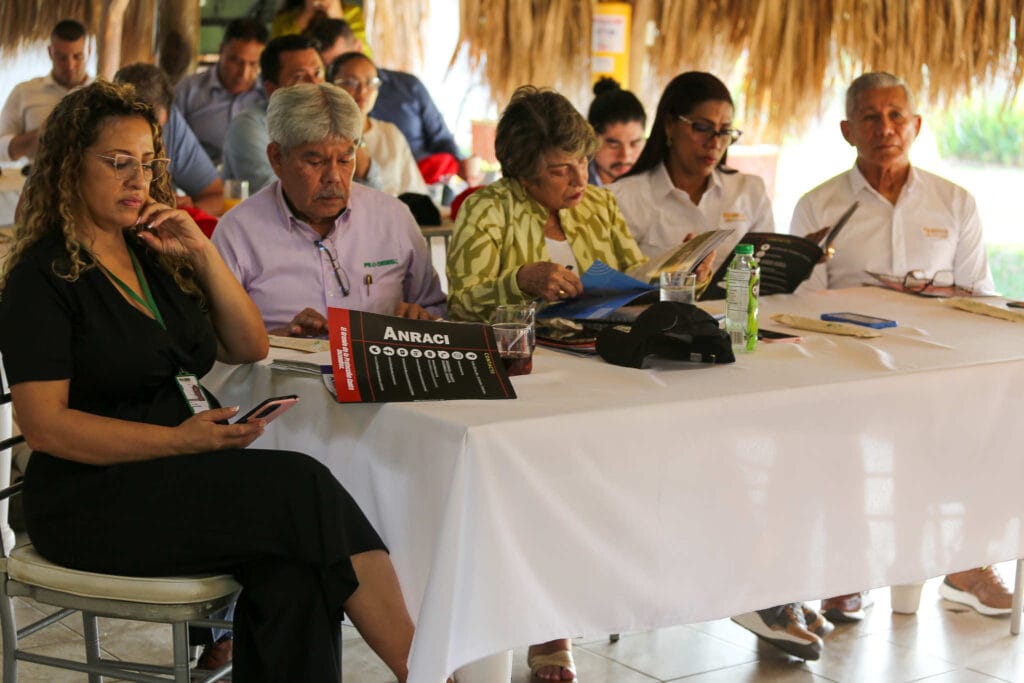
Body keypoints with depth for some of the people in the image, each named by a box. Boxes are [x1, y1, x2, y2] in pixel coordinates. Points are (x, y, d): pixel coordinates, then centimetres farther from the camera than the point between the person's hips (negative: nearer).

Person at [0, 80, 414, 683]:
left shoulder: (153, 254, 17)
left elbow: (249, 348, 19)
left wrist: (202, 254, 4)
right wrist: (177, 439, -22)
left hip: (182, 473, 6)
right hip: (93, 496, -6)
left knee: (292, 573, -27)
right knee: (303, 488, -27)